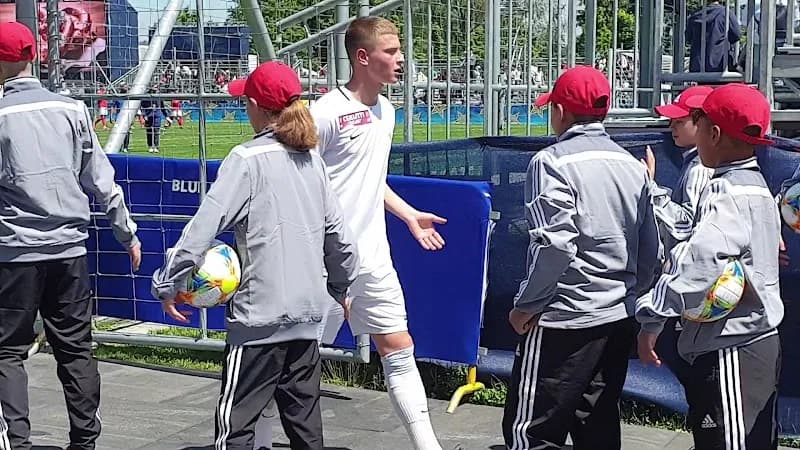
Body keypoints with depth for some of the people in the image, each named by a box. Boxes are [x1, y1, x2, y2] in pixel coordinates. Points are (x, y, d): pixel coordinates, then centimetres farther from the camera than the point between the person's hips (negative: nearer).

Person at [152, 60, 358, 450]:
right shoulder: (312, 160, 8)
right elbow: (338, 235, 13)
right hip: (308, 313, 7)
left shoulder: (247, 159, -10)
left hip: (261, 315, -7)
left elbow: (203, 227, -16)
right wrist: (342, 287, 27)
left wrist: (167, 284, -7)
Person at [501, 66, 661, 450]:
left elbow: (555, 245, -20)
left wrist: (526, 305, -10)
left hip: (564, 321, -7)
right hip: (620, 320, 8)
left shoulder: (553, 162, -13)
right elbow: (651, 250, 11)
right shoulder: (632, 165, 9)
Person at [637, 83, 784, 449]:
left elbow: (697, 263, -30)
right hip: (758, 344, 10)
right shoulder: (753, 185, 16)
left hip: (731, 352, -10)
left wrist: (652, 318, -26)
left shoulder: (729, 193, -17)